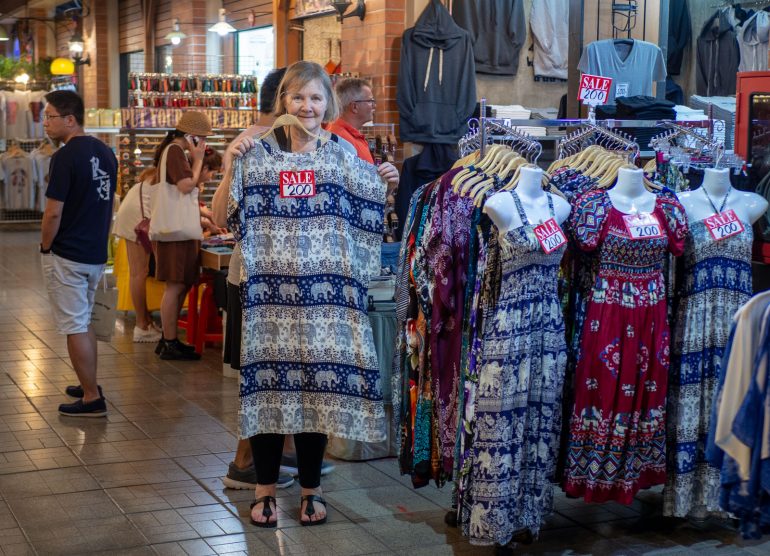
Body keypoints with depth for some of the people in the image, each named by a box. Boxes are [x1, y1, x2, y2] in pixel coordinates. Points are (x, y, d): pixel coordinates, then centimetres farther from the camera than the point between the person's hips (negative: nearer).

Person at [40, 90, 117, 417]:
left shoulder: (66, 157, -18)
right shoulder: (105, 152, 7)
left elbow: (53, 212, -19)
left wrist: (45, 246, -4)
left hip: (67, 255, -8)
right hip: (97, 254, 8)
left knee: (75, 327, 0)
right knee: (83, 323, 21)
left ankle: (92, 399, 3)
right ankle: (89, 386, 28)